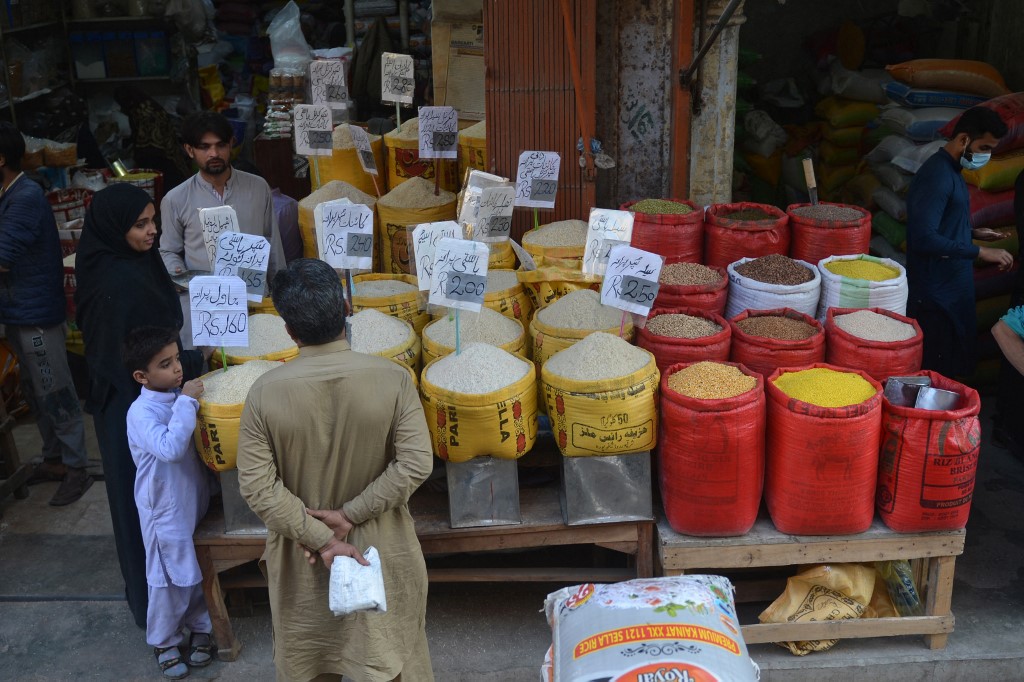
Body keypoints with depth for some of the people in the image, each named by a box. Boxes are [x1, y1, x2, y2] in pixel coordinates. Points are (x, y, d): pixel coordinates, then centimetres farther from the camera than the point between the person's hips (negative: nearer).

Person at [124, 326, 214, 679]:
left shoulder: (179, 396, -2)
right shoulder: (142, 412, -22)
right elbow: (170, 448, -37)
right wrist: (187, 402, -32)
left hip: (195, 500, 6)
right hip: (166, 510, -6)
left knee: (197, 572, 20)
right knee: (170, 580, 10)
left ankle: (200, 627, 40)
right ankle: (164, 642, 31)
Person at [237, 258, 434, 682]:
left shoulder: (265, 393, -18)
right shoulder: (391, 379, -19)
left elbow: (257, 487, -18)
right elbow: (415, 464, -20)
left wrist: (319, 537, -15)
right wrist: (351, 513, -15)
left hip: (301, 554, 0)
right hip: (380, 549, 0)